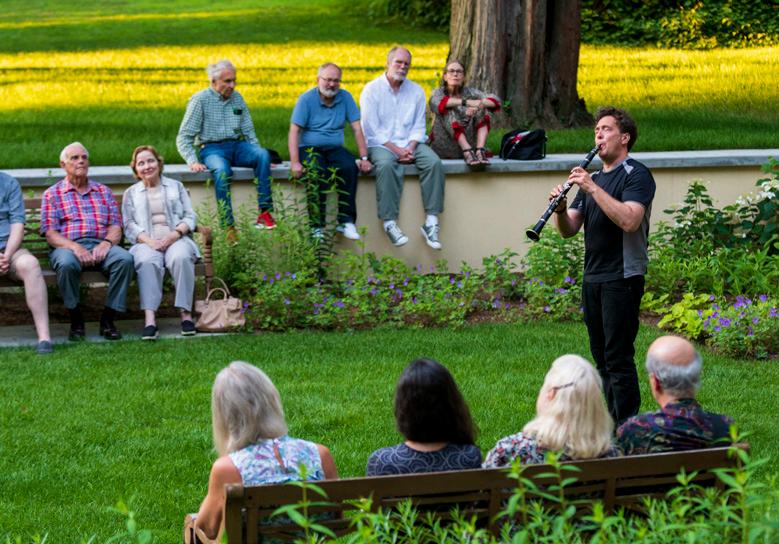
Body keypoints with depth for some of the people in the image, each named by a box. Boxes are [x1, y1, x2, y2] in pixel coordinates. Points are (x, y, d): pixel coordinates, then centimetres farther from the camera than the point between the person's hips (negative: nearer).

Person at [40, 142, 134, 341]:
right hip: (68, 246, -2)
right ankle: (76, 320, -19)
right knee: (67, 263, -39)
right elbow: (50, 233, 2)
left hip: (101, 246, 2)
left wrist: (107, 243, -11)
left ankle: (108, 319, -20)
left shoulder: (103, 191, 22)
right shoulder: (52, 194, 13)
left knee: (124, 259, -30)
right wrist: (75, 247, -17)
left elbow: (116, 226, 13)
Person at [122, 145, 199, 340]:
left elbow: (190, 217, 13)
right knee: (147, 261, -37)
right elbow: (129, 225, 10)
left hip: (176, 239, 0)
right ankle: (149, 319, -48)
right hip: (146, 242, 0)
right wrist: (149, 241, -11)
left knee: (180, 257, -37)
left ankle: (186, 314, -36)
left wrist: (176, 233, -9)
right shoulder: (131, 193, 23)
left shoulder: (176, 186, 23)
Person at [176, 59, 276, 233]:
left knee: (264, 155, -27)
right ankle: (228, 226, -38)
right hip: (211, 148, -5)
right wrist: (193, 161, -19)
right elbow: (184, 137, -4)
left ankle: (264, 212, -32)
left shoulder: (237, 98, 12)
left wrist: (257, 155, 4)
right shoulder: (200, 100, -3)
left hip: (237, 146, 5)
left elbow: (248, 131, 19)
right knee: (222, 171, -39)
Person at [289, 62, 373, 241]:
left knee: (350, 167, -29)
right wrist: (295, 162, -23)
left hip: (335, 148, 3)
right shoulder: (306, 99, -5)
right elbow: (294, 131, -11)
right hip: (310, 147, -3)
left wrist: (364, 157, -6)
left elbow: (357, 128, 4)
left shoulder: (345, 97, 5)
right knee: (317, 172, -35)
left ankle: (346, 221, -23)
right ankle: (317, 226, -32)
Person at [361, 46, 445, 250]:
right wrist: (396, 150, -16)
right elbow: (372, 130, -8)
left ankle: (431, 222, -26)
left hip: (410, 143, 4)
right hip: (381, 144, -4)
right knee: (386, 165, -37)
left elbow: (418, 126, 9)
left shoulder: (416, 91, 12)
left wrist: (411, 148, -11)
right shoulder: (372, 90, -1)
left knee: (434, 162, -24)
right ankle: (389, 223, -36)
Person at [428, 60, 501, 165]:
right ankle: (468, 152, -37)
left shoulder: (469, 92, 10)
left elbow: (496, 101, -5)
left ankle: (480, 151, -28)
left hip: (468, 143, 3)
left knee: (482, 108, -10)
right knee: (449, 112, -23)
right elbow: (438, 103, -24)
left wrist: (479, 104, -27)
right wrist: (466, 102, -36)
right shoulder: (438, 92, 2)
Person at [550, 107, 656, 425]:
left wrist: (593, 189, -24)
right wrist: (559, 209, -9)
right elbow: (569, 230, 12)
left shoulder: (636, 175, -6)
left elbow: (629, 220, -24)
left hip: (622, 278, -8)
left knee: (619, 359, -8)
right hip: (593, 277, 8)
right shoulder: (593, 178, 18)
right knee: (602, 359, 12)